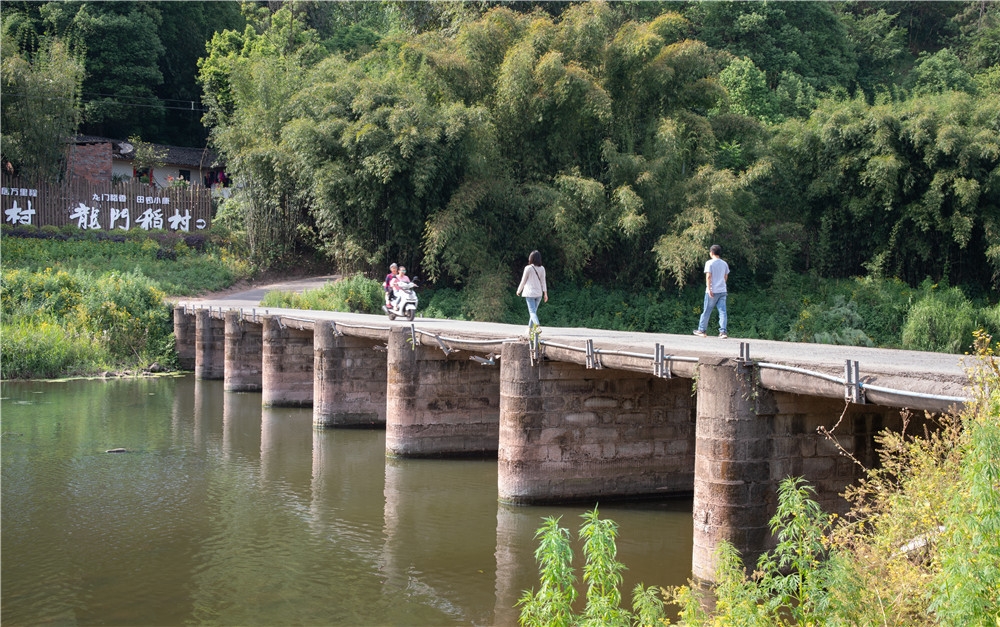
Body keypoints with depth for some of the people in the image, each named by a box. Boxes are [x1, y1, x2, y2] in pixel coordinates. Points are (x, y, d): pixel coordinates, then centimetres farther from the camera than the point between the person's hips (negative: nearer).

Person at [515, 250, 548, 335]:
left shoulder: (528, 268, -12)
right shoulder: (542, 268, 0)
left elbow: (523, 281, -5)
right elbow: (543, 281, 2)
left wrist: (519, 290, 10)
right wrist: (545, 293, 6)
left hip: (530, 293, -5)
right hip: (539, 293, 5)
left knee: (532, 312, -7)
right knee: (534, 311, 17)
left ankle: (538, 327, -29)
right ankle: (530, 329, 26)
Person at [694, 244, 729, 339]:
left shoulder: (709, 263, -7)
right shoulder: (724, 264, 9)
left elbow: (708, 276, -14)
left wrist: (709, 289, -17)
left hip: (712, 291, -4)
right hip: (722, 290, 4)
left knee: (706, 311, 6)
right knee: (722, 311, -1)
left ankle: (701, 330, 15)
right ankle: (723, 331, -10)